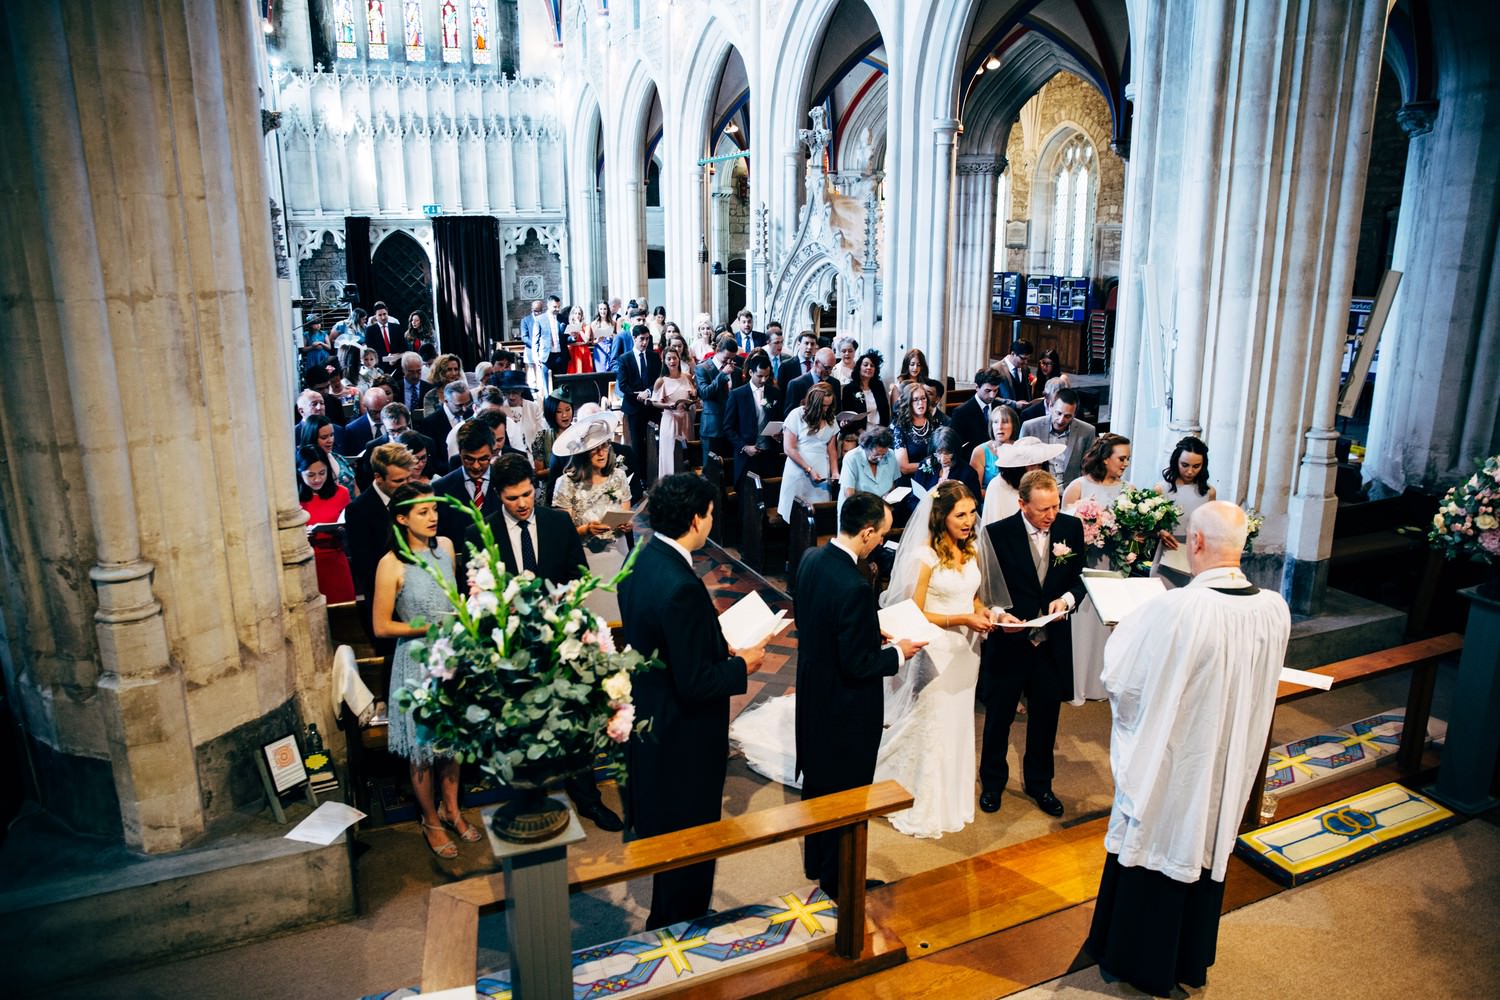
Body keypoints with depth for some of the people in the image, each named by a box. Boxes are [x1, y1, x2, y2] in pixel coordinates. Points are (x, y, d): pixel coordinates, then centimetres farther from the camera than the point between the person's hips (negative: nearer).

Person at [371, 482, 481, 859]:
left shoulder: (445, 546, -1)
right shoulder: (392, 564, -17)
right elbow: (382, 627, -14)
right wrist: (434, 626, -18)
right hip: (417, 661, -5)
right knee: (423, 746, 10)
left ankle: (451, 809, 37)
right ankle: (431, 821, 30)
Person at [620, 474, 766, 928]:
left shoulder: (640, 561, -4)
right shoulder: (681, 587, -32)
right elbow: (695, 684, -28)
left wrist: (720, 650, 6)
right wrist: (743, 665, -13)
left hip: (648, 716, 10)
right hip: (683, 735, -10)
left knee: (659, 826, 27)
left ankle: (665, 917, 49)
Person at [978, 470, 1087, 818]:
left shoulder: (1072, 528, -5)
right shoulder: (997, 533, -15)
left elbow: (1080, 578, 4)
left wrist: (1067, 599, -16)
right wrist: (999, 614, -26)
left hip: (1052, 642, 3)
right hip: (1008, 642, -3)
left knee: (1045, 718, 18)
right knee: (998, 717, 14)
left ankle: (1038, 783, 39)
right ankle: (992, 781, 36)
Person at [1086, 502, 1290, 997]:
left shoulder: (1173, 610, -31)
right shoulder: (1275, 609, -12)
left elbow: (1119, 680, -18)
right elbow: (1255, 680, 6)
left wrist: (1122, 630, 0)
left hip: (1168, 766, -5)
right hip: (1229, 767, 5)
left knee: (1154, 850, 16)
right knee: (1204, 849, 24)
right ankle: (1191, 960, 45)